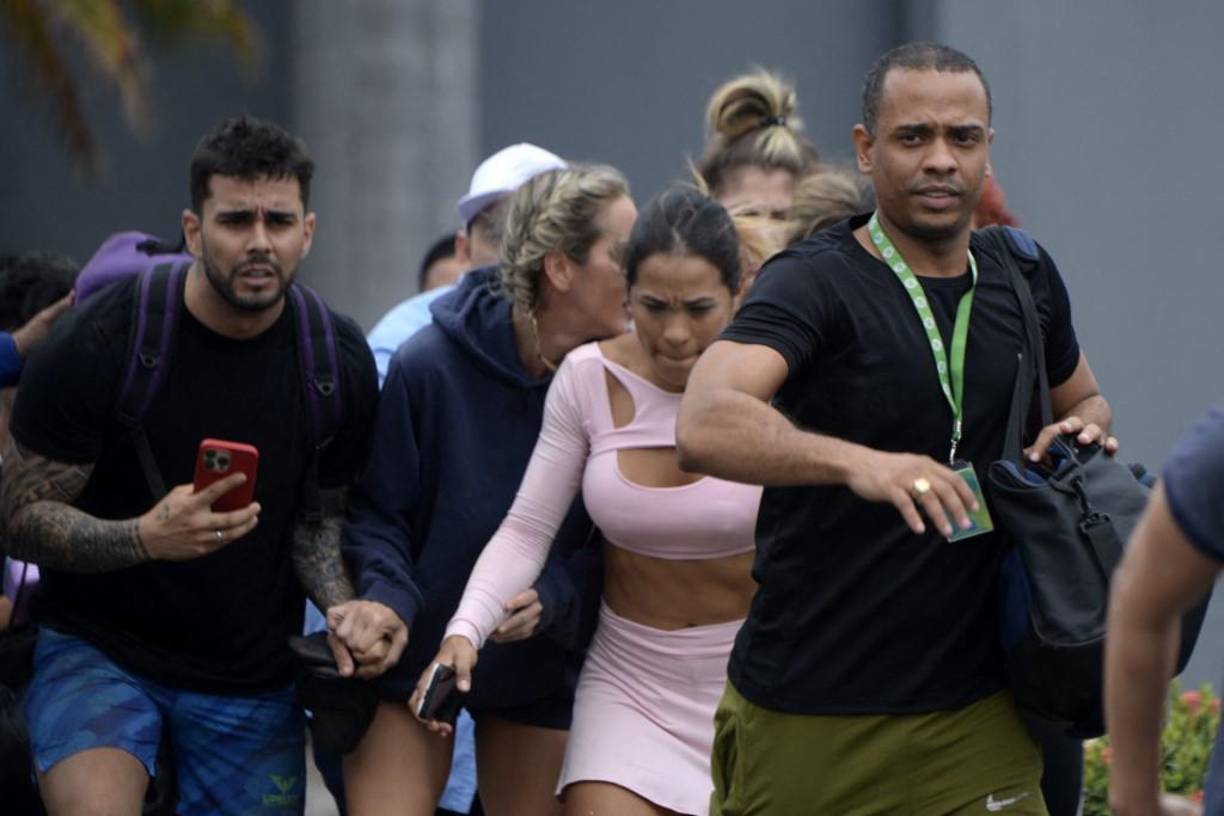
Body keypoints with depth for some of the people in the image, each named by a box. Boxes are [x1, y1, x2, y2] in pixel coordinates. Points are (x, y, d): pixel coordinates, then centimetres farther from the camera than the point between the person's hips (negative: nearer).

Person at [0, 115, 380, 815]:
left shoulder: (338, 362, -3)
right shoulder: (97, 344, -16)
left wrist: (342, 603, -13)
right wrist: (144, 538, -31)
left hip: (255, 676, 4)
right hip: (100, 647, -4)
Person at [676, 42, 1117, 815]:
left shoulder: (1023, 279, 9)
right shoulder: (815, 281, -9)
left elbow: (1083, 398, 29)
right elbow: (706, 424, -28)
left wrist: (1085, 428, 4)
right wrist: (859, 462, -44)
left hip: (976, 721, 4)